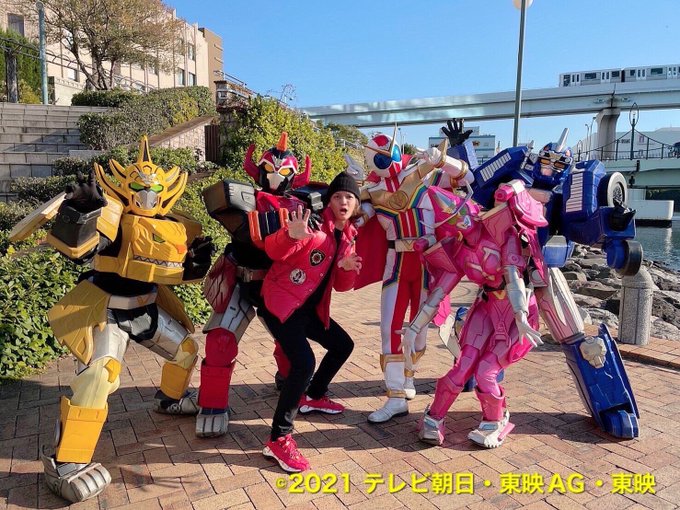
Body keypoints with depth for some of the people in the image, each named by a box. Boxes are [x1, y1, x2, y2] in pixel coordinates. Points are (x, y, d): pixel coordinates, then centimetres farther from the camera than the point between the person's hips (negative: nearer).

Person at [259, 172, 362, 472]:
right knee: (304, 363, -23)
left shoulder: (347, 237, 8)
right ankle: (278, 440, -9)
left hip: (309, 308, 9)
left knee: (343, 345, 18)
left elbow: (341, 286, 9)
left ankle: (312, 397, 39)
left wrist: (348, 269, -13)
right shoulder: (313, 223, -14)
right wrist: (292, 236, -46)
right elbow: (273, 251, -25)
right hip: (280, 303, -9)